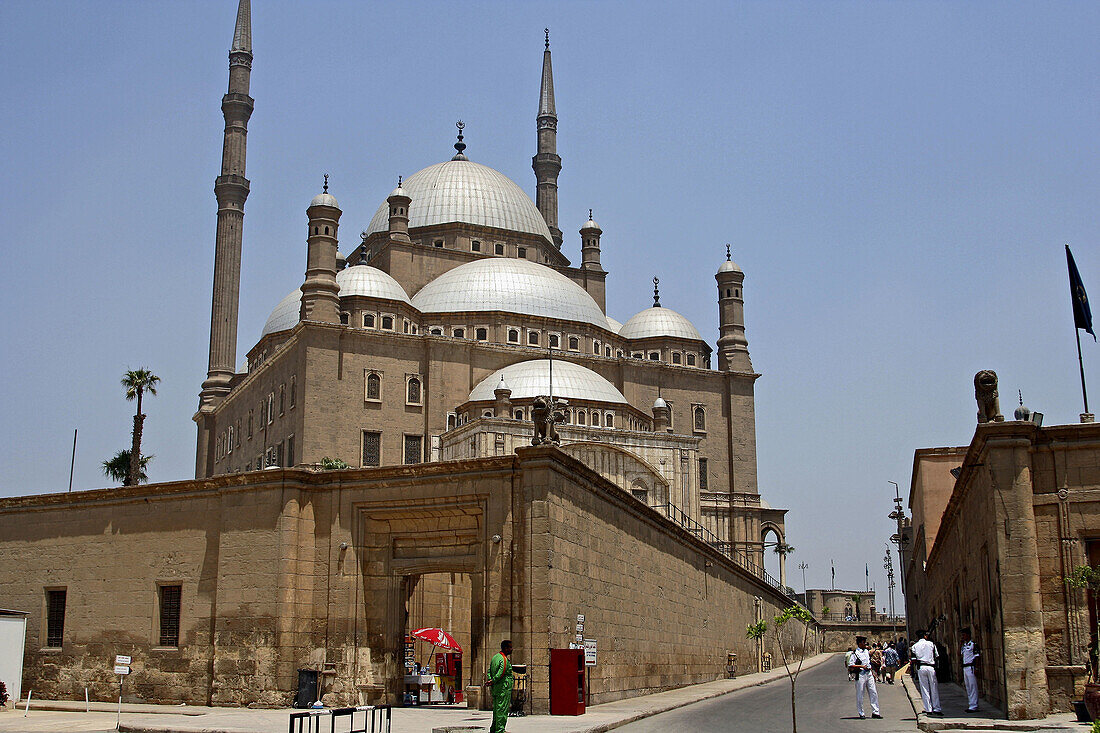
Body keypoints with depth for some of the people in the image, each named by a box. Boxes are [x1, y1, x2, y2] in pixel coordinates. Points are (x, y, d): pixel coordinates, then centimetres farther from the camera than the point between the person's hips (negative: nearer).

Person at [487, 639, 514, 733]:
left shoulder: (494, 657, 15)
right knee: (502, 710, -6)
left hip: (495, 689, 9)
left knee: (496, 710, 15)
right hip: (504, 689, -9)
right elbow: (501, 673, -23)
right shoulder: (504, 660, -15)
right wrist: (493, 681, -11)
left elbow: (489, 671, 14)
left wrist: (490, 681, 2)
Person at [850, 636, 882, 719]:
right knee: (860, 694, 0)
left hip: (869, 674, 6)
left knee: (873, 692, 3)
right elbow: (851, 665, -12)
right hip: (860, 675, -6)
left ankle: (875, 712, 9)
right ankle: (861, 713, 9)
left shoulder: (867, 651, 13)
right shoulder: (855, 653, -8)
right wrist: (861, 666, -19)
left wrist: (872, 673, 22)